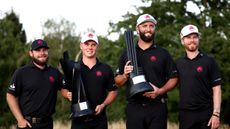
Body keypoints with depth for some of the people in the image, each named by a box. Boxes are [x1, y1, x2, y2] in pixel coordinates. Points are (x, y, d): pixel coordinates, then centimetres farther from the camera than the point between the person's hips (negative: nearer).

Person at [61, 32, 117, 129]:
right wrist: (68, 95, -12)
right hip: (78, 120, 0)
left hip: (99, 120, 0)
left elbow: (113, 91, 8)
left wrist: (103, 105, -8)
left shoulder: (106, 69, 7)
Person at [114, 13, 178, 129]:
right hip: (134, 107, 1)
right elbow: (118, 82, 13)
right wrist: (125, 75, -9)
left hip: (157, 107, -1)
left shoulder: (163, 53, 8)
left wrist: (160, 91, -11)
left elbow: (173, 78, 6)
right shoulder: (127, 54, 11)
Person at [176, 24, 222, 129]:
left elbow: (216, 89, -4)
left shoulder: (209, 61, 0)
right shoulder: (179, 63, 11)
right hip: (185, 114, 3)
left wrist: (216, 114, -12)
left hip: (206, 113, -3)